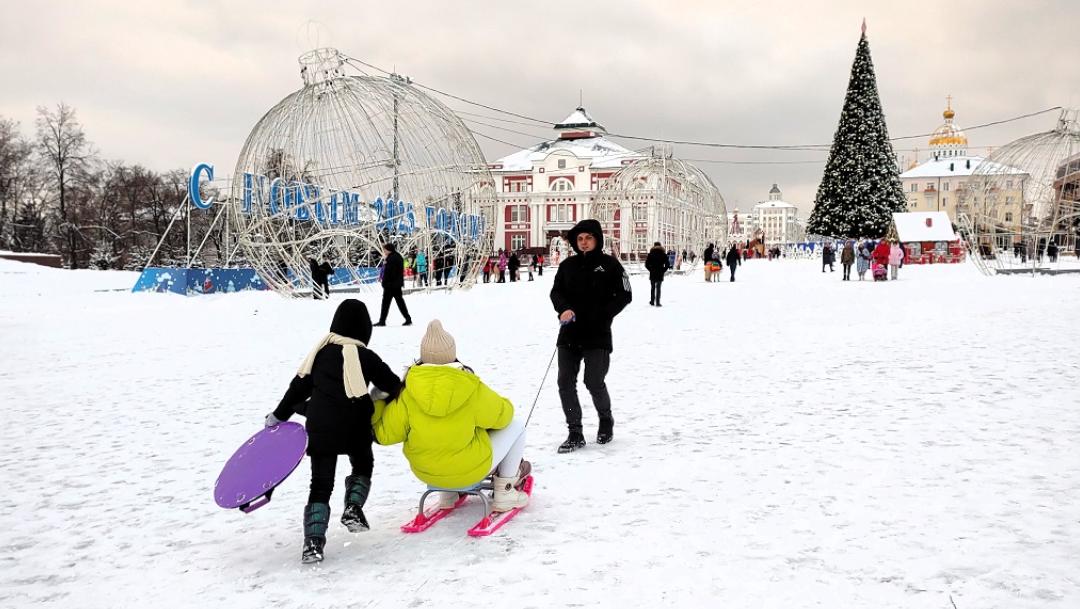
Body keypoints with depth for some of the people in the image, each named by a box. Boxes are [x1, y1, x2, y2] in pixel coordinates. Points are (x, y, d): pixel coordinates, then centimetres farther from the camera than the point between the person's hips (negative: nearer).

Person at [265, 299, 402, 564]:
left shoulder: (321, 351, 5)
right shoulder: (366, 357, -6)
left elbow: (299, 386, 10)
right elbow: (392, 386, -2)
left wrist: (278, 416, 21)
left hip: (320, 427, 3)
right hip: (354, 426, -2)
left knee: (321, 483, 9)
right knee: (363, 467, 24)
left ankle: (313, 541, -4)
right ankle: (353, 507, 1)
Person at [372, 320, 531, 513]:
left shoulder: (408, 395, -15)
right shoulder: (473, 390, -21)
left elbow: (386, 434, -9)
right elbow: (502, 415, -5)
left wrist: (376, 405, 4)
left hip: (426, 473, 4)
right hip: (471, 471, -4)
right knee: (517, 423, 13)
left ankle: (446, 495, 37)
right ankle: (505, 493, 20)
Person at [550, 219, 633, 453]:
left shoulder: (609, 264, -2)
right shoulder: (568, 265, 9)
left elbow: (624, 295, 0)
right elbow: (556, 291, 11)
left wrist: (603, 315, -10)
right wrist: (563, 309, -10)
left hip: (597, 336, -4)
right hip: (569, 334, 4)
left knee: (594, 382, -5)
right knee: (565, 383, -1)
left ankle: (606, 419, 25)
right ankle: (575, 433, 9)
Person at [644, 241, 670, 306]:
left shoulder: (650, 254, 1)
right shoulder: (663, 255, -1)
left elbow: (646, 264, -2)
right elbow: (667, 264, -4)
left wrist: (651, 269, 7)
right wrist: (663, 270, 4)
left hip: (652, 274, 1)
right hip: (660, 274, -1)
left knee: (652, 288, 13)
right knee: (658, 288, 1)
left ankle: (652, 302, 15)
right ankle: (657, 303, -4)